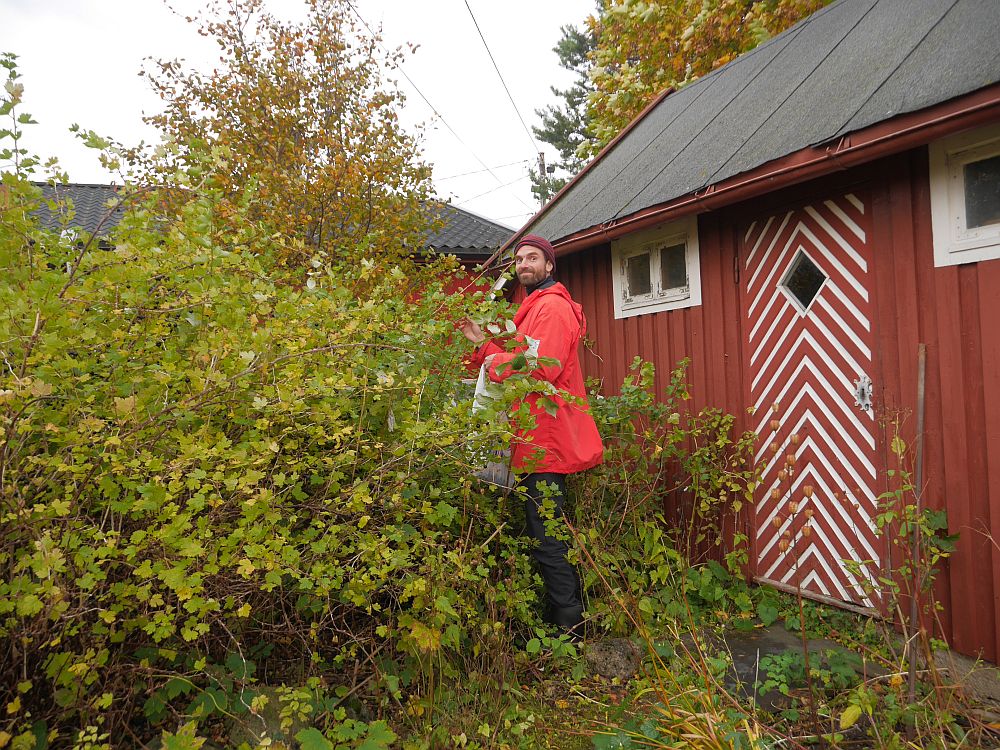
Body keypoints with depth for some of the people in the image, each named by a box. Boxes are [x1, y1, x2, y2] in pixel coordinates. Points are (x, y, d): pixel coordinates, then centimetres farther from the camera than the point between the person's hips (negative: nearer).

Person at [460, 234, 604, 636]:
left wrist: (496, 363, -11)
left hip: (546, 440, -11)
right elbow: (518, 361, 20)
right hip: (541, 440, 11)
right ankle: (568, 613, 28)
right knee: (545, 532, 17)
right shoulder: (535, 307, 23)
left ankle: (569, 625, 5)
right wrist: (484, 343, 8)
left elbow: (542, 368, -24)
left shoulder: (552, 306, -11)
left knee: (547, 537, -6)